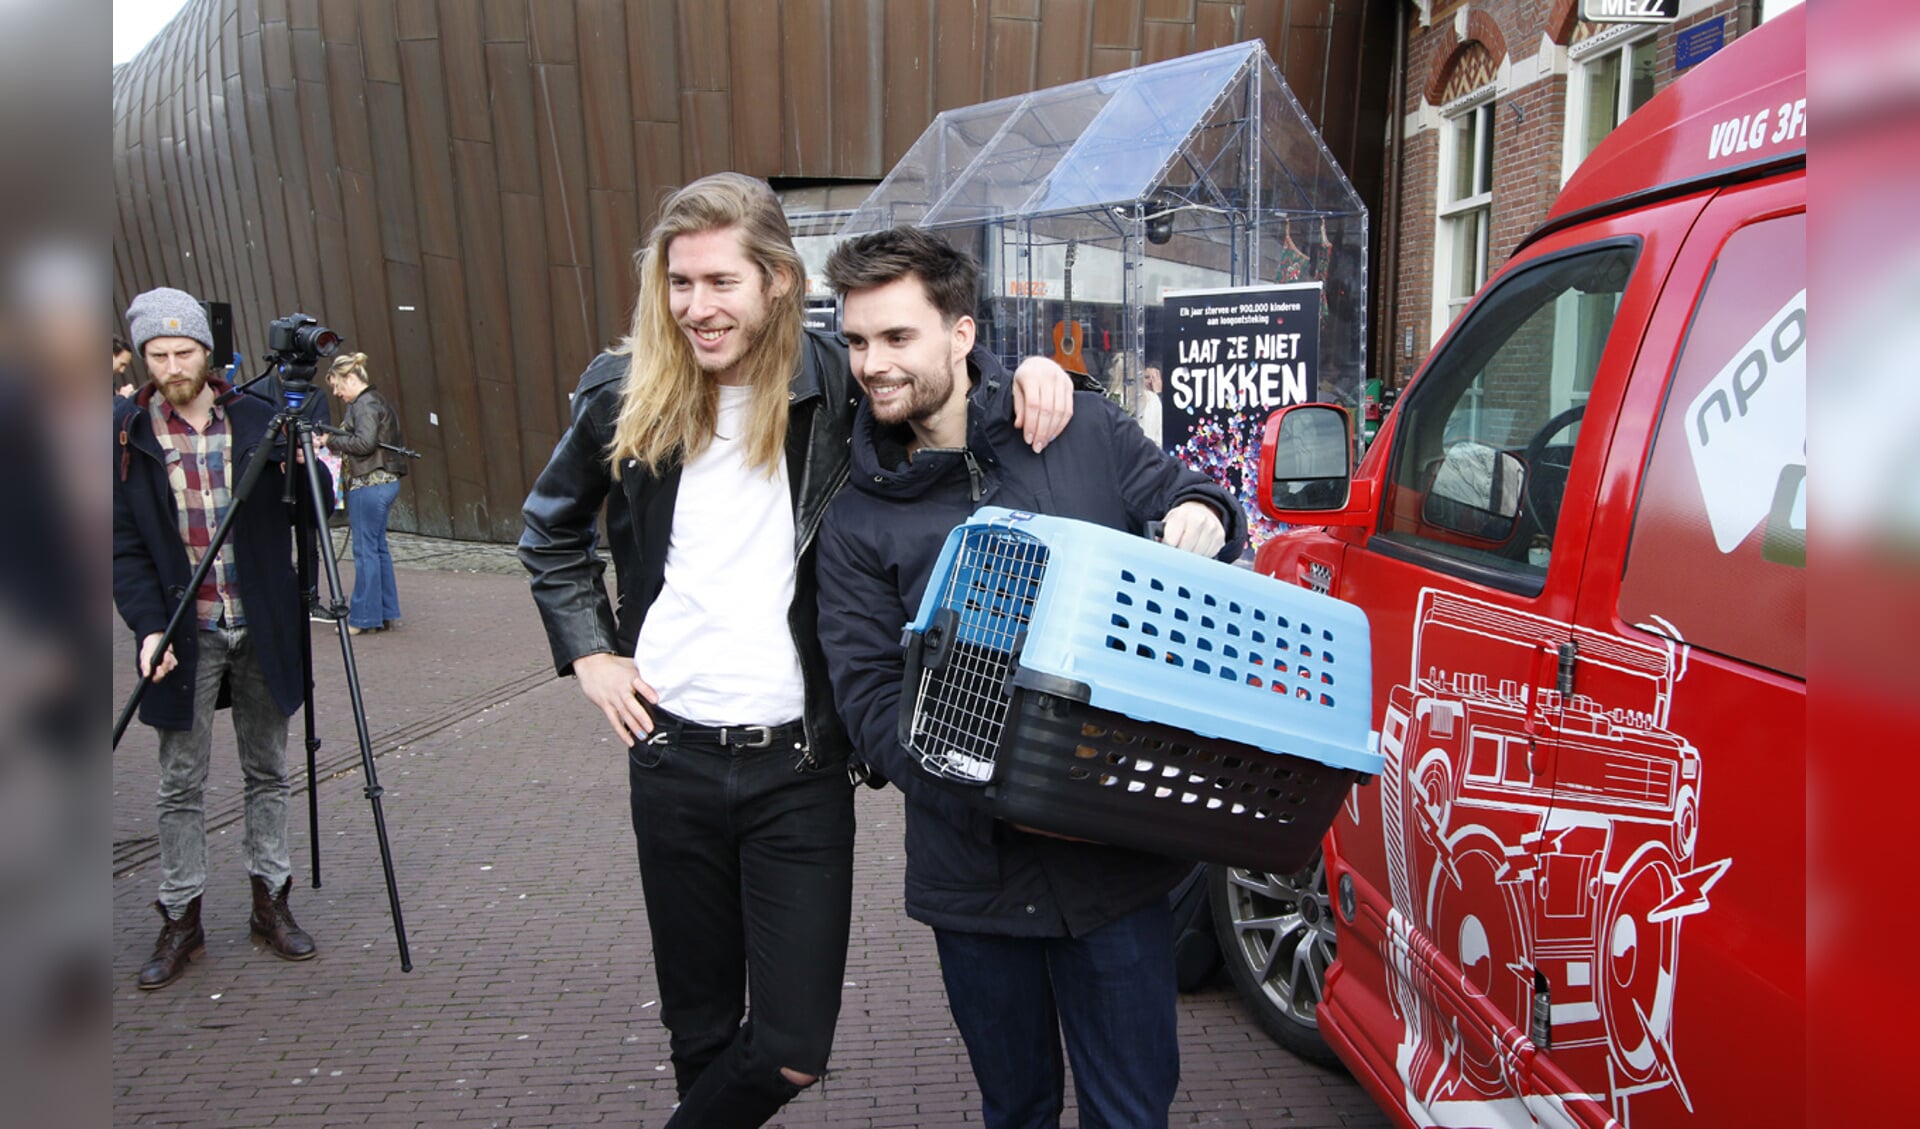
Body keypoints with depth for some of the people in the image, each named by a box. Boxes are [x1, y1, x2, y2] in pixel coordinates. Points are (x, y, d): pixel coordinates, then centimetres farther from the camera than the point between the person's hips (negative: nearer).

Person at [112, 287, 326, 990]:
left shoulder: (257, 421, 2)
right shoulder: (128, 437, 0)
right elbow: (123, 545, -1)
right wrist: (149, 626, -13)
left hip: (262, 628, 1)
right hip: (185, 634, -1)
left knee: (268, 772, 10)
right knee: (182, 782, 6)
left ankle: (271, 901, 23)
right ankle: (181, 919, 19)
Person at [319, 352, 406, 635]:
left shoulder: (365, 404, -11)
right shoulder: (376, 401, 18)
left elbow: (365, 443, -22)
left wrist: (331, 441, -10)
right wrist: (333, 441, 11)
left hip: (369, 484, -10)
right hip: (384, 482, 10)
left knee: (365, 550, -4)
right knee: (378, 548, 13)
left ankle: (364, 617, 1)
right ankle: (388, 613, 17)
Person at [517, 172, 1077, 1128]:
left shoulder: (836, 382, -5)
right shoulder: (625, 393, 1)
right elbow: (551, 528, 17)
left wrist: (1029, 370, -12)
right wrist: (588, 652, 7)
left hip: (801, 762, -1)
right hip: (673, 756, 2)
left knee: (792, 1050, 1)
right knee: (701, 1028, 15)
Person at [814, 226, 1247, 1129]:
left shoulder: (1085, 431, 0)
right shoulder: (858, 520, 0)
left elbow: (1180, 501, 11)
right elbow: (868, 693, -6)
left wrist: (1204, 513, -16)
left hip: (1116, 852, -1)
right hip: (974, 868, 1)